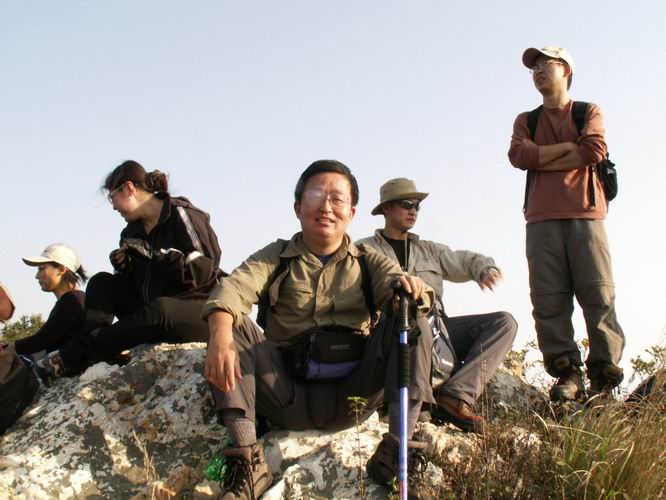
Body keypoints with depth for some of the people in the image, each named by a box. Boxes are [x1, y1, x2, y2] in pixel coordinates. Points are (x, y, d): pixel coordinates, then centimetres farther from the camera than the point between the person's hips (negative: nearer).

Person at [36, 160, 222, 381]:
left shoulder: (181, 215, -8)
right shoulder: (132, 232, 13)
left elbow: (204, 271, -19)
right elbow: (136, 285, 17)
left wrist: (154, 255, -21)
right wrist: (124, 266, -4)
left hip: (199, 312, -8)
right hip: (154, 314, 8)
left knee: (159, 309, -38)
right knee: (102, 283, -2)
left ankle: (72, 355, -32)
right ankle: (88, 361, -26)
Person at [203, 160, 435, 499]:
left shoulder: (367, 261, 15)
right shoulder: (276, 257, 10)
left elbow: (394, 279, -8)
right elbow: (232, 290, -12)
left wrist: (410, 287, -35)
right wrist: (220, 336, -35)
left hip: (350, 396, 1)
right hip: (290, 399, 0)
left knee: (409, 318, -16)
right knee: (233, 326, -20)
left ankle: (396, 451, -25)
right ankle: (246, 461, -28)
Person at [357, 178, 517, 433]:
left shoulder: (429, 250, 30)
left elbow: (466, 261, 20)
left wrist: (484, 269, -5)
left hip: (436, 329, 6)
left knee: (504, 322, -12)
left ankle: (456, 394, -29)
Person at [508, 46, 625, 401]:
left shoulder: (589, 112, 18)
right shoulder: (526, 120, 23)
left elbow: (595, 150, -3)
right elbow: (518, 155, 2)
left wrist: (542, 161, 0)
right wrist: (569, 147, 1)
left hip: (585, 215, -2)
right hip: (542, 219, 2)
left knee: (598, 295, -10)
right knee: (548, 300, -9)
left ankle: (604, 376, -9)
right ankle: (567, 374, -8)